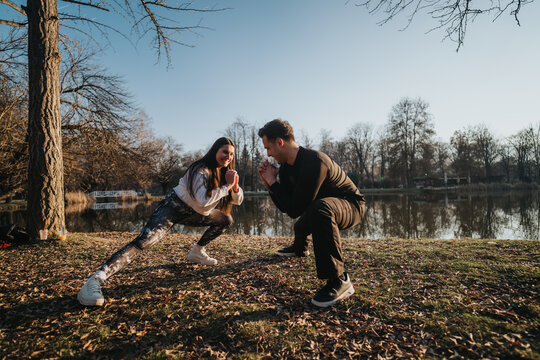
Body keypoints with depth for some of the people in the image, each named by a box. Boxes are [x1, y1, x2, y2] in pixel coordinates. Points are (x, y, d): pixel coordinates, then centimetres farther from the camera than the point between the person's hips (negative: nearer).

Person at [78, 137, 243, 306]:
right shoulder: (201, 170, -22)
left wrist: (235, 186, -17)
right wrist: (227, 186, -27)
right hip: (173, 207, -8)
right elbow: (204, 200, -35)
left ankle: (197, 252, 20)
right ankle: (95, 281, -28)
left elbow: (238, 200, 4)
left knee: (226, 220, 13)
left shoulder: (224, 172, 1)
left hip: (192, 214, 8)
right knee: (145, 240, -27)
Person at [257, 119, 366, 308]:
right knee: (301, 225, 32)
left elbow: (294, 210, -34)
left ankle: (339, 280, -29)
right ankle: (299, 248, 70)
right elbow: (285, 207, -2)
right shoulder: (286, 167, -5)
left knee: (319, 208, -41)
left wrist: (273, 181, -26)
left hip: (352, 206, -9)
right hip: (324, 207, 9)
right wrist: (268, 183, -13)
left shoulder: (314, 162, -34)